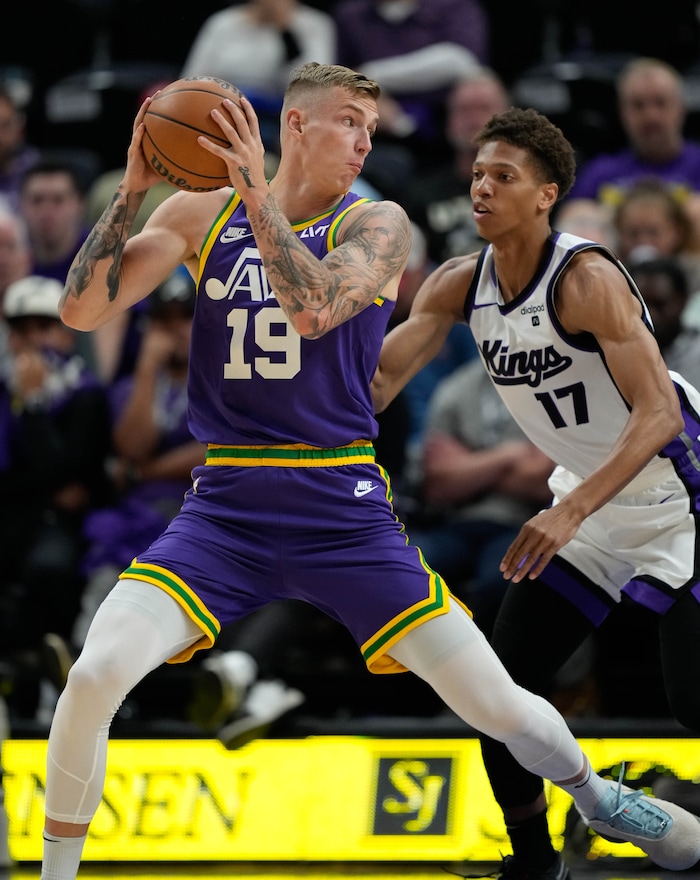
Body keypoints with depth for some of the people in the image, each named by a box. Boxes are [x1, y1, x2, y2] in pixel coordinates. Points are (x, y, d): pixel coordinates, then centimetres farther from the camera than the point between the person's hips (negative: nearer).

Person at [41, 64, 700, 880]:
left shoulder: (375, 225, -2)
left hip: (342, 513, -1)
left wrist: (255, 195, -26)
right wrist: (131, 190, -13)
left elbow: (315, 309, -22)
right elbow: (83, 309, -4)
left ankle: (598, 797, 32)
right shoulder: (201, 214, 5)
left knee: (497, 704, 0)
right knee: (93, 675, -21)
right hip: (223, 510, 1)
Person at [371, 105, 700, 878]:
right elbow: (377, 378, -4)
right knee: (502, 685, 3)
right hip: (585, 499, 7)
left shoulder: (586, 279, -26)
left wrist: (572, 512, -41)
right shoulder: (460, 285, -4)